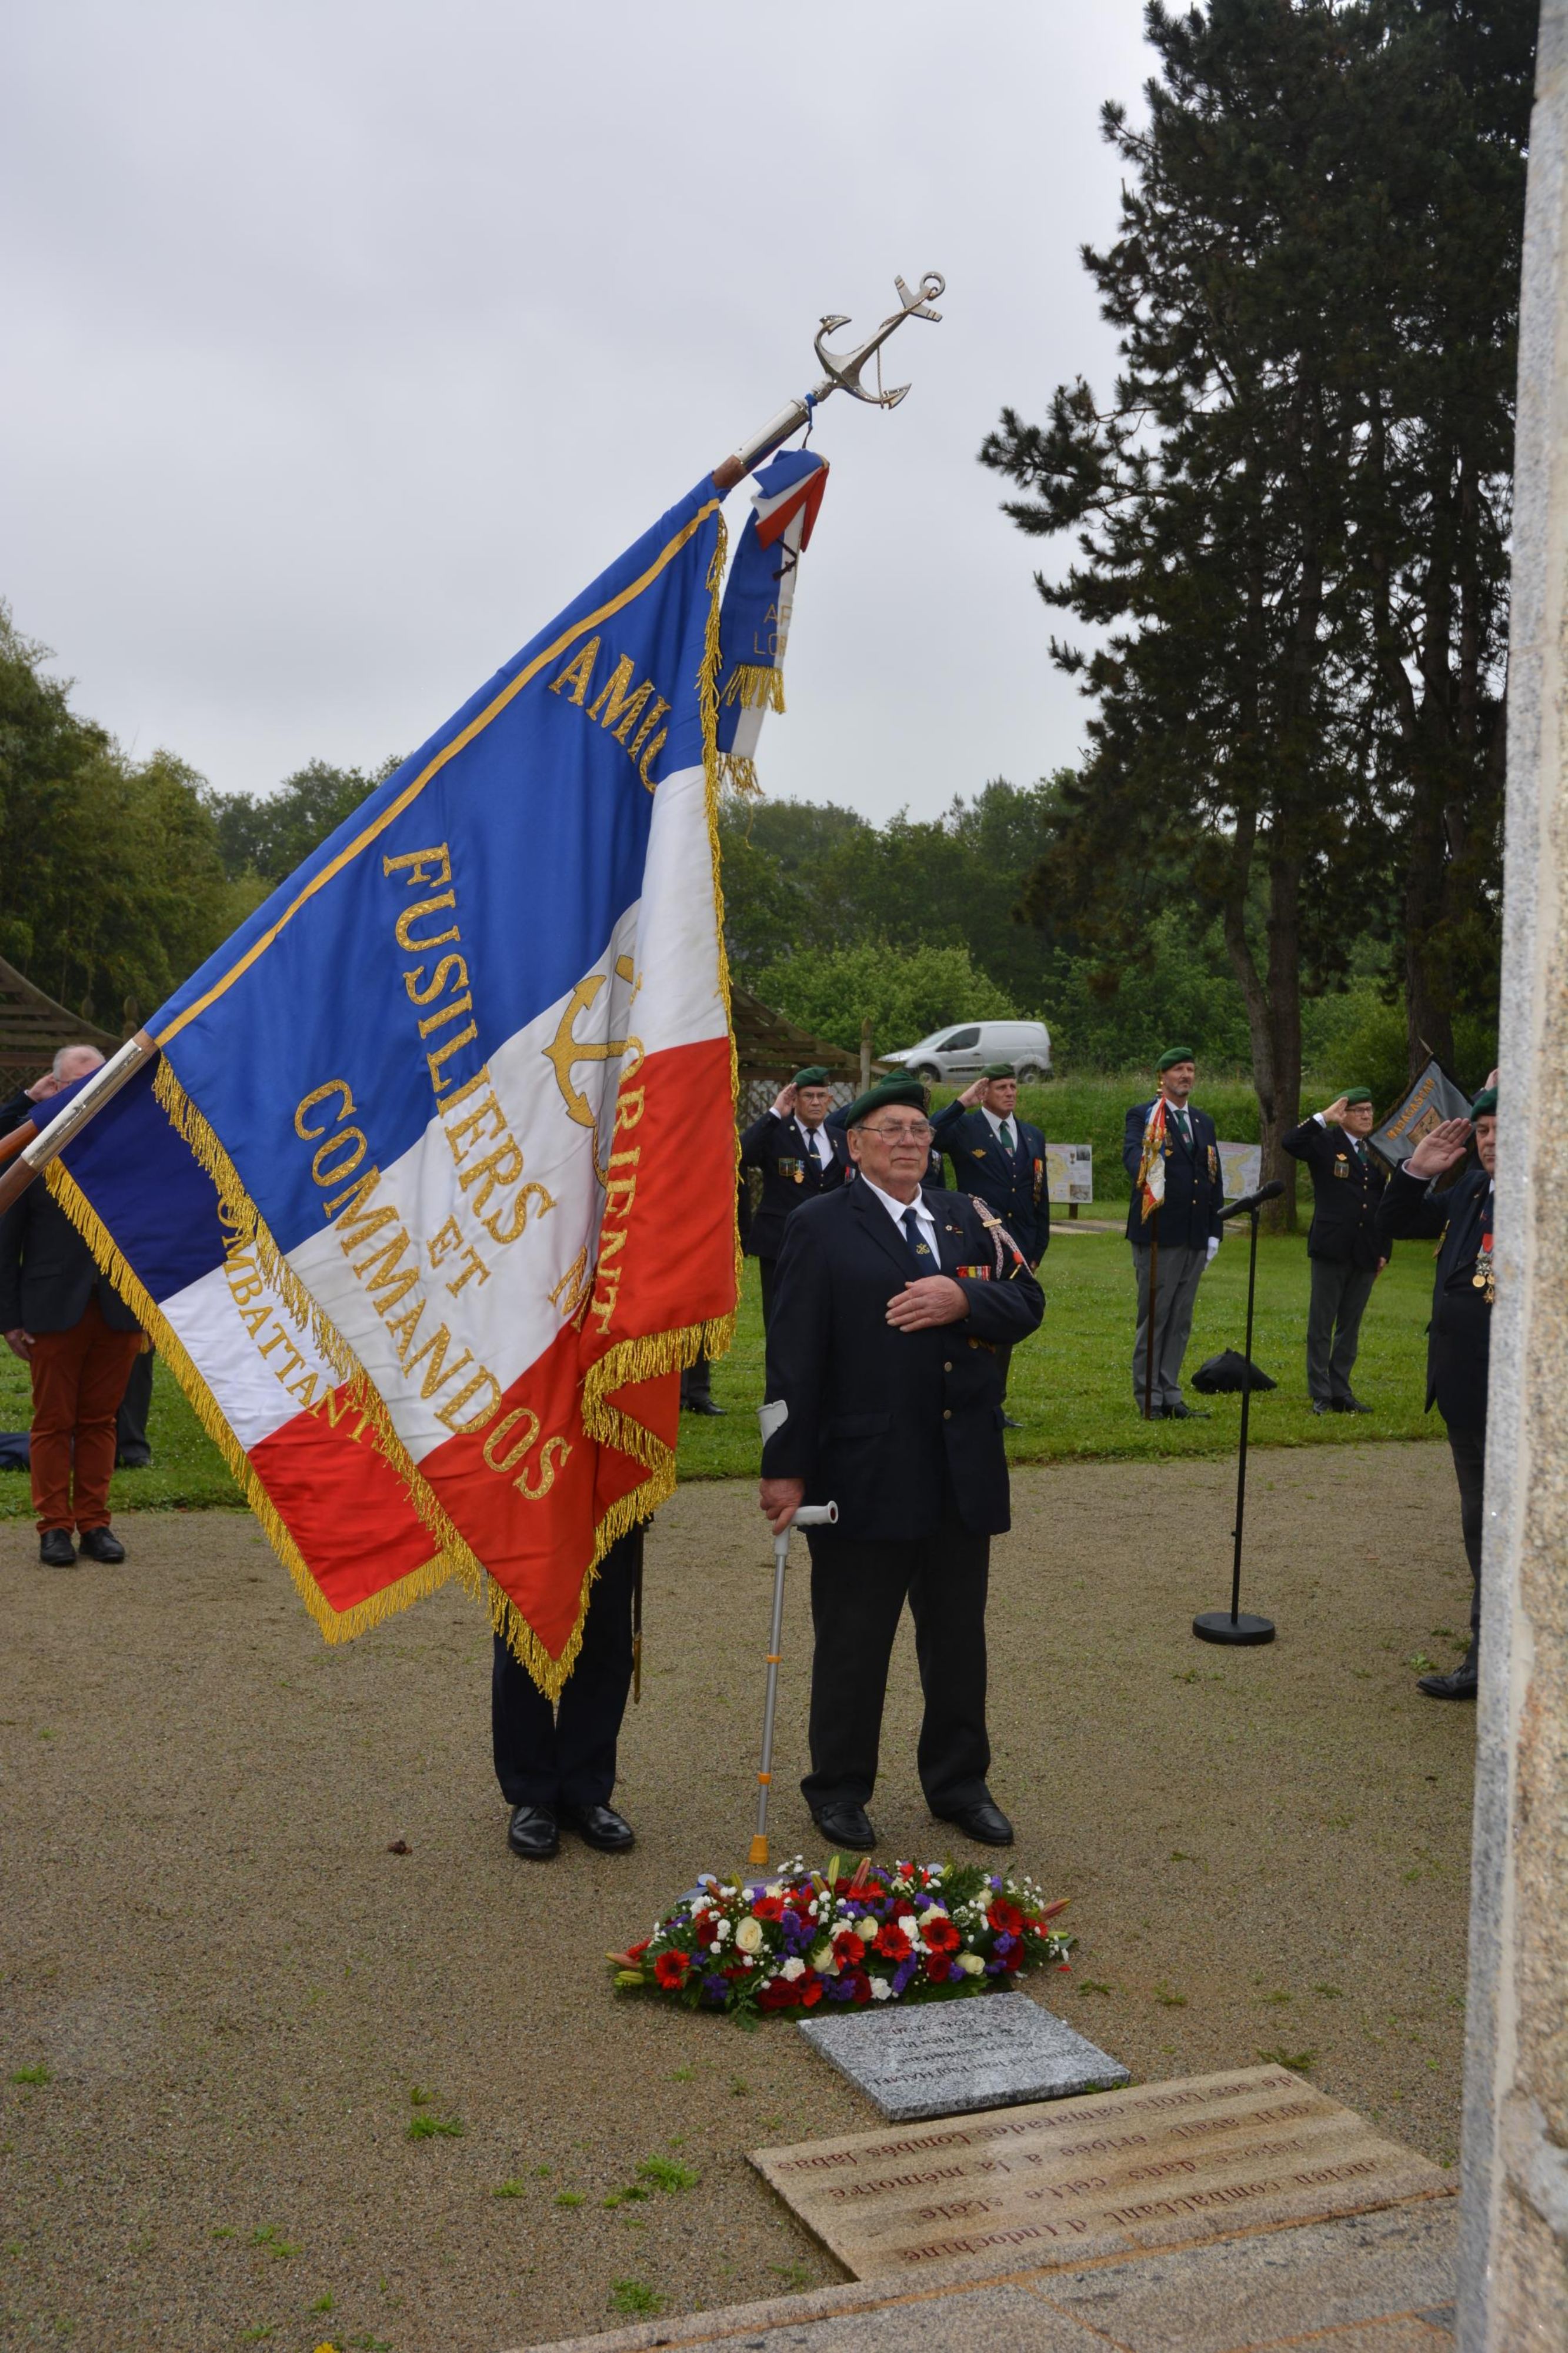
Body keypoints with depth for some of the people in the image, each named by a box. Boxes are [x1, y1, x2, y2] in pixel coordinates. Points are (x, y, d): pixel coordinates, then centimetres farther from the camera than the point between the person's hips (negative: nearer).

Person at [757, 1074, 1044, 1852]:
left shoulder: (969, 1219, 11)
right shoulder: (820, 1227, -4)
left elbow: (1027, 1303, 5)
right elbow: (793, 1352, -8)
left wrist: (963, 1300, -16)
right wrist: (786, 1466, -11)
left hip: (964, 1468, 5)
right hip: (865, 1470, -4)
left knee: (958, 1634, 15)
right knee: (853, 1639, 8)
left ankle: (958, 1781, 30)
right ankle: (838, 1789, 23)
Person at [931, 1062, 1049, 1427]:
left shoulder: (1033, 1136, 14)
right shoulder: (964, 1128, -2)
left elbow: (1040, 1196, 16)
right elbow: (927, 1138, -24)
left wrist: (1038, 1249, 12)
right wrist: (961, 1104, -23)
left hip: (1019, 1249, 5)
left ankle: (995, 1405, 18)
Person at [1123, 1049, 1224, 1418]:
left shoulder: (1204, 1122, 17)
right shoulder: (1143, 1116, -3)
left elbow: (1215, 1178, 18)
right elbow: (1132, 1154, -23)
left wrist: (1214, 1233, 11)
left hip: (1195, 1236, 6)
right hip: (1158, 1234, -6)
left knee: (1181, 1320, 9)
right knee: (1154, 1318, -2)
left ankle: (1170, 1395, 16)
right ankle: (1149, 1399, 4)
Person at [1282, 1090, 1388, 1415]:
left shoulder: (1377, 1153, 14)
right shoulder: (1326, 1143, -2)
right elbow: (1290, 1143, -23)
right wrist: (1324, 1117, -21)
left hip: (1366, 1254, 5)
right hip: (1332, 1249, -5)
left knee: (1351, 1325, 10)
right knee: (1322, 1324, 1)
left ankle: (1341, 1392, 17)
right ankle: (1320, 1395, 6)